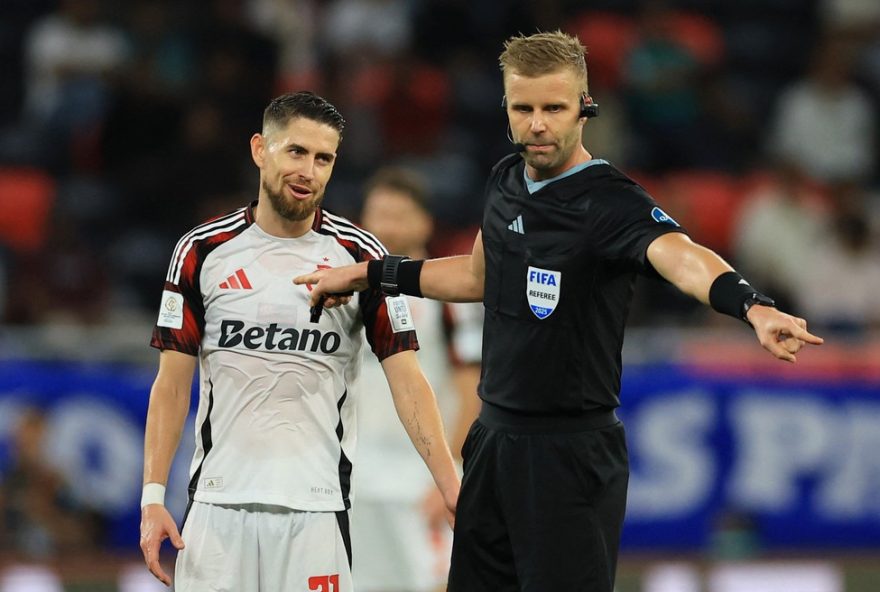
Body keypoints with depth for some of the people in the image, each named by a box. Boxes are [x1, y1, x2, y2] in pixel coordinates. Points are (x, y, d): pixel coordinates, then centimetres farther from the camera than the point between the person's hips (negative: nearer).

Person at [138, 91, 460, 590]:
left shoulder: (362, 256, 0)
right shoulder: (203, 251, 3)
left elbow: (407, 380, -3)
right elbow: (172, 384, 6)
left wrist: (452, 488, -14)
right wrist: (153, 497, -3)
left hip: (316, 505, -1)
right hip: (217, 501, 1)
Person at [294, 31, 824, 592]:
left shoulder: (610, 203, -19)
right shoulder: (506, 182, 5)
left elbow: (680, 255, -39)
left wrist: (754, 306, -58)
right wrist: (367, 274, 26)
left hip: (572, 456, -7)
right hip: (493, 439, 8)